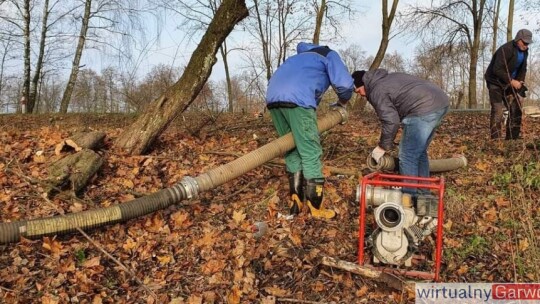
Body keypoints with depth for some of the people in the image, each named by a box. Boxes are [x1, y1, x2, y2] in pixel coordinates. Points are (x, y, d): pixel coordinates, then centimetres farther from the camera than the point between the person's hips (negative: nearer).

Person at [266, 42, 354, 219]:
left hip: (273, 97, 7)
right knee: (311, 154, -1)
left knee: (292, 152, 14)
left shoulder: (302, 58, 42)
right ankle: (316, 209, 3)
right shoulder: (329, 55, 19)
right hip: (297, 98, -7)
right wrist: (342, 103, 24)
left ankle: (296, 202, 14)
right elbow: (345, 84, 5)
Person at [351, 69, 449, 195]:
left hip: (424, 109, -10)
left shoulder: (377, 91, -2)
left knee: (407, 157, -3)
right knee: (420, 153, 20)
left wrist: (383, 147, 1)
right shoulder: (388, 77, 27)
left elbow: (391, 121, -10)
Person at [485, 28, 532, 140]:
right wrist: (512, 81, -27)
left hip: (510, 83, 8)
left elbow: (523, 69, 14)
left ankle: (512, 138, 12)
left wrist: (520, 81, -5)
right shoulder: (506, 49, -23)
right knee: (497, 111, -14)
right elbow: (497, 69, -28)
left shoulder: (524, 51, 4)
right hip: (496, 82, -8)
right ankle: (496, 139, -13)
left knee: (516, 109, 5)